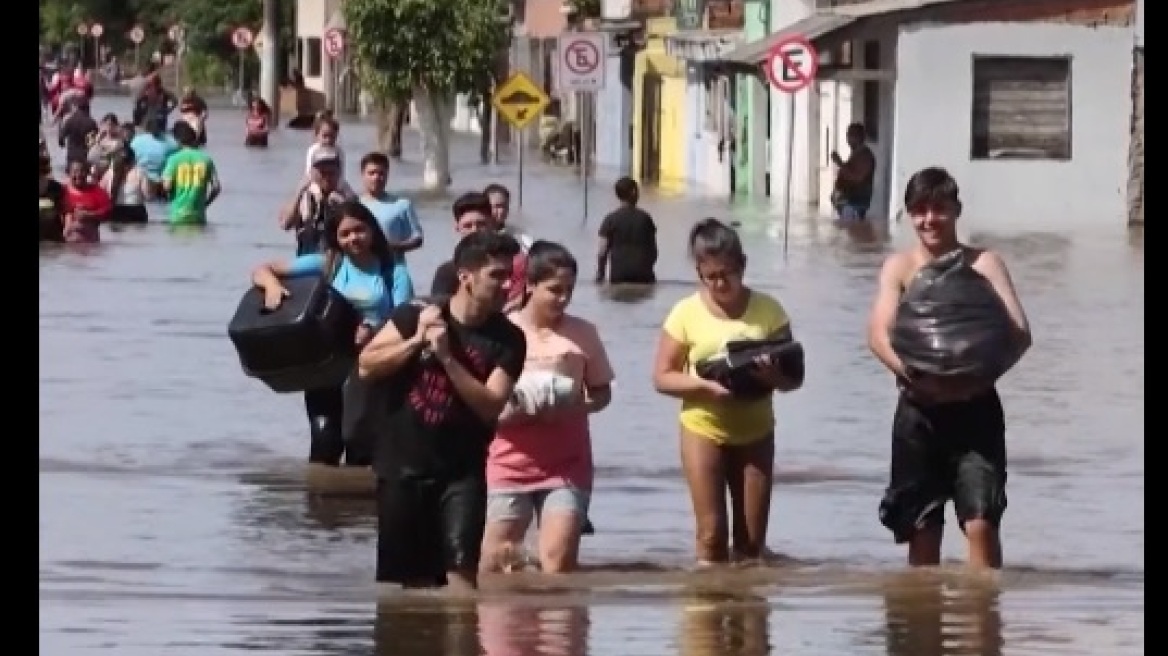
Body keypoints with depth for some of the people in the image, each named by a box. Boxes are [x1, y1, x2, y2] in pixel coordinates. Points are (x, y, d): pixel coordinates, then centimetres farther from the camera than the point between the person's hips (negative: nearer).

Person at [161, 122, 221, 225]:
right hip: (198, 216, 2)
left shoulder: (174, 159, -6)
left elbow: (167, 186, -10)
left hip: (178, 214, -2)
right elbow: (216, 187, 0)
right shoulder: (206, 159, 2)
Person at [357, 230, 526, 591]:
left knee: (461, 566, -18)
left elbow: (492, 407, -13)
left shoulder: (507, 339, -4)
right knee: (414, 578, 9)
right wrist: (416, 341, -16)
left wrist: (447, 357, -20)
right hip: (402, 466, 1)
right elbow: (366, 367, -4)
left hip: (462, 471, -1)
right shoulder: (416, 317, -1)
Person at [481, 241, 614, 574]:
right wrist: (518, 408, -21)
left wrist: (576, 408, -13)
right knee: (494, 560, 3)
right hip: (510, 465, 0)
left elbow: (602, 393, 9)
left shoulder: (583, 333, 1)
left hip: (567, 465, 0)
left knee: (559, 560, -10)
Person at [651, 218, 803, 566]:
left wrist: (772, 377, -25)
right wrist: (707, 385, -23)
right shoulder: (686, 313, -6)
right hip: (704, 429, -2)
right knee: (712, 535, -6)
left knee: (752, 541, 4)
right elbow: (662, 377, -5)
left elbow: (794, 377, 0)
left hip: (755, 432, 2)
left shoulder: (768, 310, -2)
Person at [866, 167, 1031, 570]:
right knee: (922, 529, 7)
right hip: (919, 411, 2)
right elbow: (879, 336, -7)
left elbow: (1019, 334, -6)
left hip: (974, 408, -1)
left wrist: (980, 377, -23)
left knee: (981, 522, -12)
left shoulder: (984, 264, 2)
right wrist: (915, 376, -25)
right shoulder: (899, 266, 5)